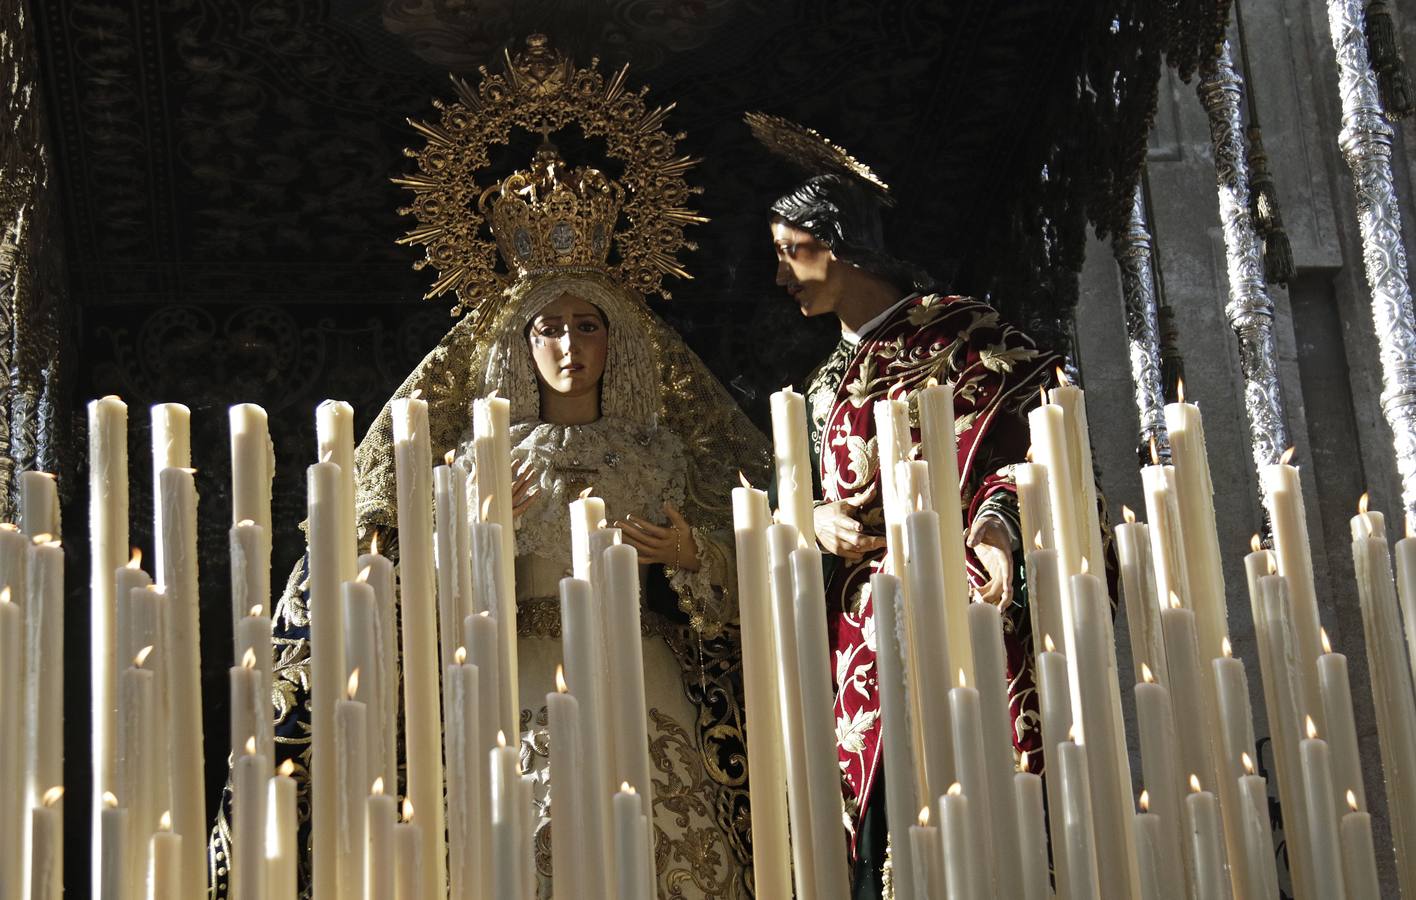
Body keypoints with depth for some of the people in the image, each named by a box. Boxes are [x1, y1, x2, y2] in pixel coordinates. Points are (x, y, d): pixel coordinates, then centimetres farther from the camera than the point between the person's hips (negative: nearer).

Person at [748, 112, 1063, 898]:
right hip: (862, 630, 6)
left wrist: (995, 531, -24)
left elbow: (1023, 443, -7)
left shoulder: (957, 333, 2)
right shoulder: (828, 384, 23)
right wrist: (818, 519, 4)